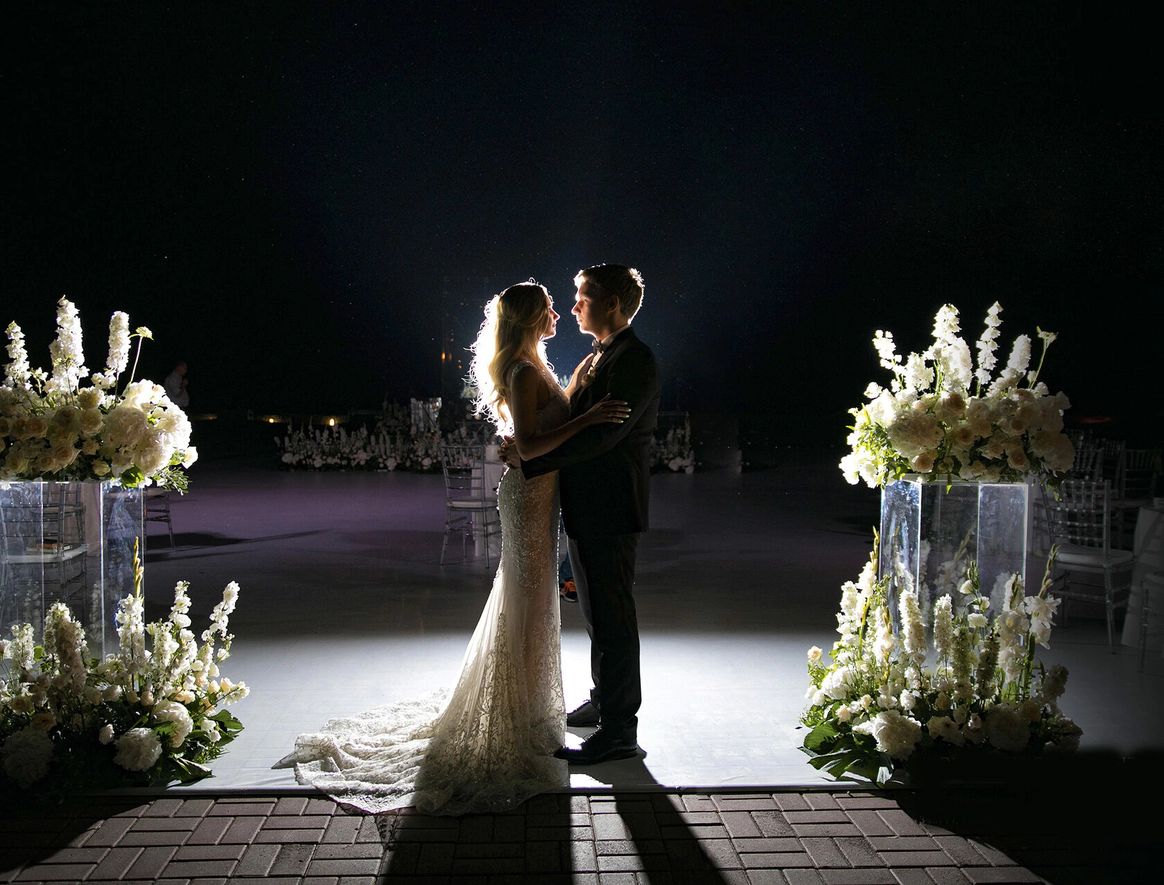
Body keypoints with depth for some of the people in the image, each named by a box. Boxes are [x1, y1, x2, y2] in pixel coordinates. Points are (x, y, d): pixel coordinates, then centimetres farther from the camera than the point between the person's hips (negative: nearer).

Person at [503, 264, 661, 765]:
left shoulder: (634, 361, -17)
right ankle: (604, 701, 37)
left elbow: (601, 435, -25)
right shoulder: (597, 359, 16)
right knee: (596, 612, 20)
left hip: (610, 512, -10)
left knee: (612, 619, -1)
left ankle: (619, 732, 10)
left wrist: (530, 459, -22)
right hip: (587, 510, 10)